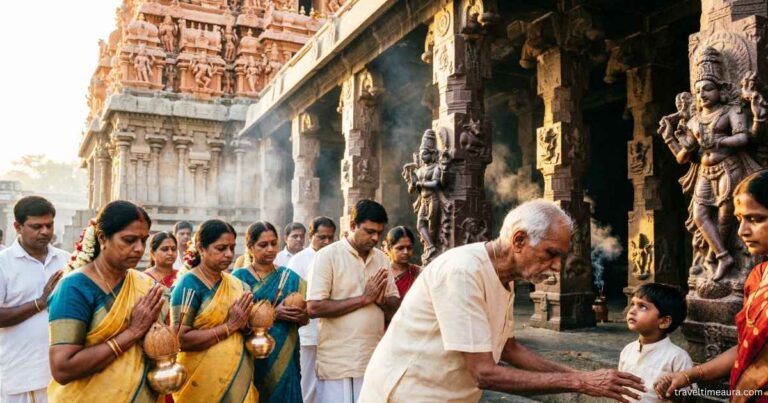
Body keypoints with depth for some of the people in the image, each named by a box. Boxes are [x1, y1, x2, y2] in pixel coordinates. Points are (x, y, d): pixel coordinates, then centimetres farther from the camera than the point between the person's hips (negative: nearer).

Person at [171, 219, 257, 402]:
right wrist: (229, 326, -18)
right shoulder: (188, 284, -12)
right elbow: (181, 339, -20)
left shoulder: (236, 284, 5)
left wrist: (244, 324, -7)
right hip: (203, 381, -5)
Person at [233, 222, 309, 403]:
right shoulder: (239, 277, -2)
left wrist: (301, 315, -14)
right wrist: (273, 314, -20)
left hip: (285, 358, 3)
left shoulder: (289, 277, 7)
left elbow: (305, 320, 8)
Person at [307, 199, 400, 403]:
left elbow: (395, 308, 10)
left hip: (375, 361, 5)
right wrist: (363, 298, -16)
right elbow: (314, 308, -16)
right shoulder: (327, 256, -8)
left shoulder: (382, 259, 8)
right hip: (337, 364, -4)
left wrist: (381, 300, -12)